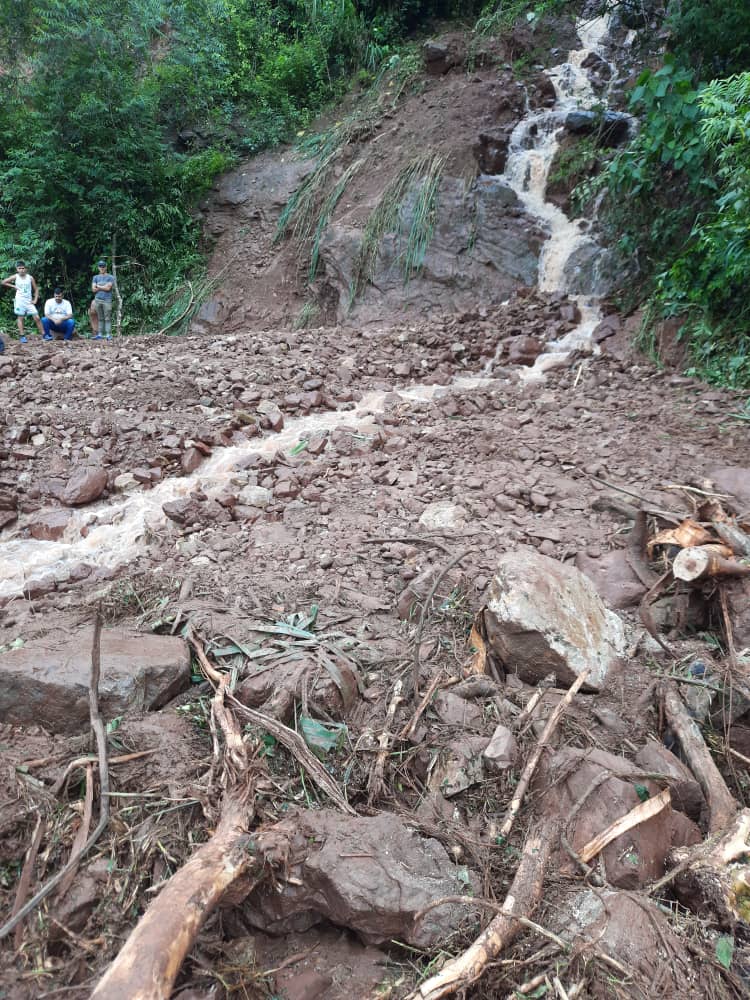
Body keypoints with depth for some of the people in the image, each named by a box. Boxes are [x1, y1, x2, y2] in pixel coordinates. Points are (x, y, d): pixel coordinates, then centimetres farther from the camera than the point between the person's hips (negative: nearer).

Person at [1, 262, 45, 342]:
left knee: (37, 317, -5)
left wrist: (35, 300, -1)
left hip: (29, 301, 1)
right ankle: (21, 336, 2)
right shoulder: (15, 277, -1)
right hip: (19, 301, -1)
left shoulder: (30, 277, 1)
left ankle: (43, 334, -2)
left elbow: (36, 289, 8)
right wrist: (13, 286, -1)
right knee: (20, 318, 1)